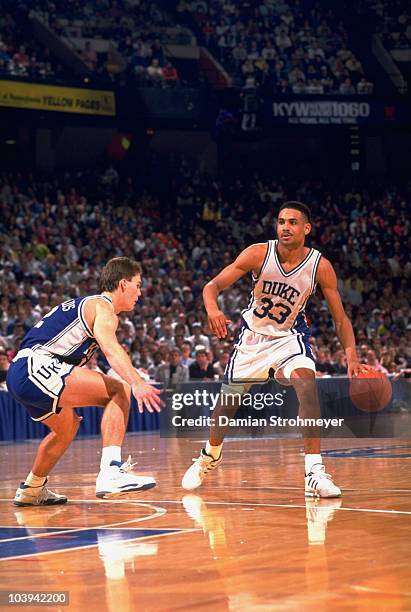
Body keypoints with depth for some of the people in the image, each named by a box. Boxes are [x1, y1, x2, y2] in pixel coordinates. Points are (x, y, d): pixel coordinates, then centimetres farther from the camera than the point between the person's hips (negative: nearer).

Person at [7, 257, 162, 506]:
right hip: (35, 367, -11)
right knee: (120, 390, -18)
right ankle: (111, 472, -32)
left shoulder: (85, 304, 26)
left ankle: (32, 489, 52)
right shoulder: (102, 307, -5)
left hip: (19, 376, 11)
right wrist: (137, 383, -41)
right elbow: (110, 348, -26)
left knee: (67, 427, 34)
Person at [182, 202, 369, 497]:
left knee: (307, 384, -27)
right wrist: (212, 309, -41)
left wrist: (351, 355, -29)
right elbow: (213, 285, -18)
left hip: (289, 334, -1)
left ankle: (315, 472, -26)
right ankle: (210, 455, 41)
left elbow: (340, 317, -13)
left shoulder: (320, 266, -19)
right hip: (254, 333, 1)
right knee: (228, 398, 10)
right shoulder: (259, 253, -20)